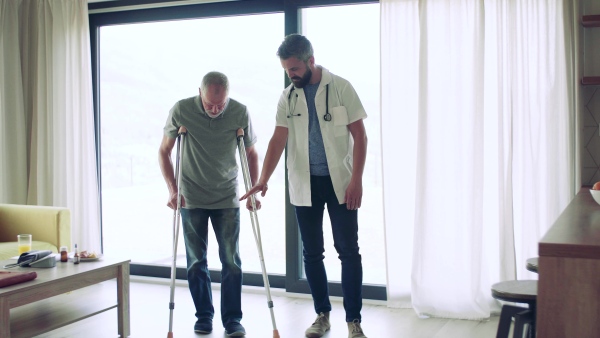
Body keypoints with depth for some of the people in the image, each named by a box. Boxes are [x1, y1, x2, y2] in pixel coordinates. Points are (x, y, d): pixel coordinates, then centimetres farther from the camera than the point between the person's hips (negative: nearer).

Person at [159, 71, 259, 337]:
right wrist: (172, 190, -9)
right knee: (196, 261, 5)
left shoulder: (240, 113, -11)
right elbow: (164, 151, -1)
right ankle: (204, 315, 20)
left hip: (227, 199, 0)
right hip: (191, 199, 0)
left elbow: (251, 154, 2)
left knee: (231, 260, -4)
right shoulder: (181, 110, -13)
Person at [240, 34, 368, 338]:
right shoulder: (287, 98, 5)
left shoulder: (340, 88, -5)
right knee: (312, 253, 9)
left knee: (348, 250, -1)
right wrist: (263, 179, -16)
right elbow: (279, 139, -2)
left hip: (340, 182, -3)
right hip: (305, 184, 3)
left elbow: (359, 136, -6)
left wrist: (356, 180, -13)